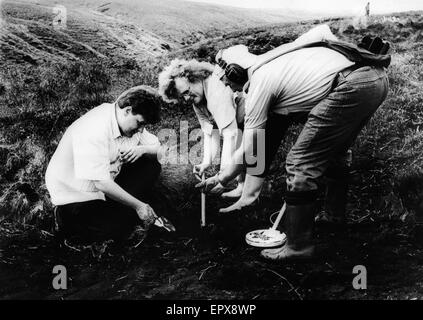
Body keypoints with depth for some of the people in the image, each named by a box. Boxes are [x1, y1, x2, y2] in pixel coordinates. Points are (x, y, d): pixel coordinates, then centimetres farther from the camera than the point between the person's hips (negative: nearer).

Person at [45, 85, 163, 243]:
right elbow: (101, 183, -34)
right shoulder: (95, 130, -32)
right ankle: (66, 219, 0)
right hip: (75, 195, -8)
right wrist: (139, 206, -27)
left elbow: (159, 150, 3)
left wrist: (142, 149, -22)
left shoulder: (129, 121, -5)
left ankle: (125, 211, 2)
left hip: (106, 182, 8)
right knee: (122, 226, -21)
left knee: (152, 166, -4)